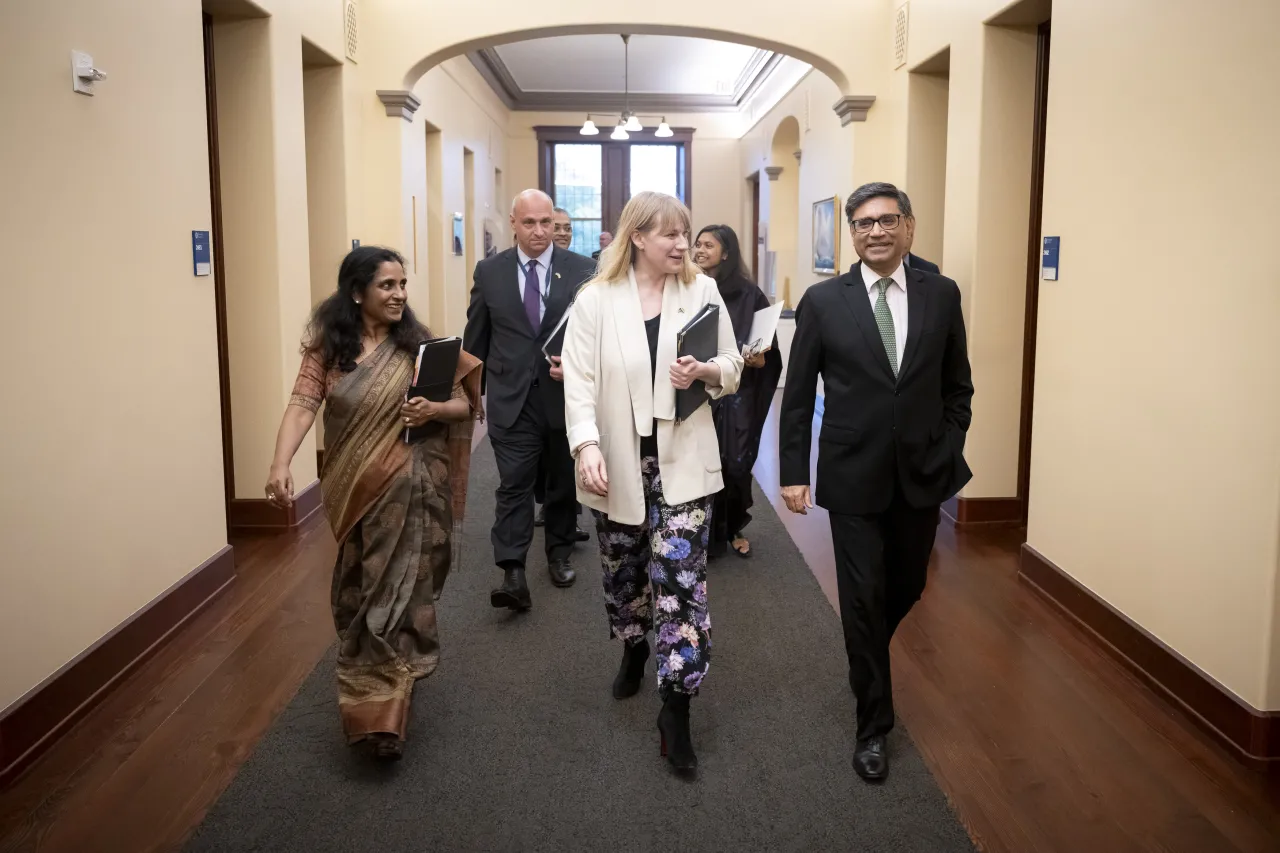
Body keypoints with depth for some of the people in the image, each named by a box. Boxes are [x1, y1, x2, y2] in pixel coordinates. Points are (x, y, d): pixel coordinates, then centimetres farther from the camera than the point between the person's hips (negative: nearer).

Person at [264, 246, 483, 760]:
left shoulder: (417, 344, -3)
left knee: (395, 594, 1)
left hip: (408, 489, -2)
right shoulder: (327, 346, -3)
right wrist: (280, 464, -28)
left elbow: (464, 405, 0)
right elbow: (303, 404, -14)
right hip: (353, 490, 2)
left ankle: (382, 712, 9)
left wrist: (434, 410, -22)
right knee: (359, 593, 18)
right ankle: (376, 699, 42)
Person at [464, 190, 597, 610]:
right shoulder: (489, 271, 2)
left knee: (563, 483, 15)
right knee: (514, 485, -6)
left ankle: (559, 555, 34)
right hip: (511, 397, 0)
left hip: (566, 394, 1)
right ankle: (513, 575, -7)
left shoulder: (581, 269, -2)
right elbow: (476, 338, 8)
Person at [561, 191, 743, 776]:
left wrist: (704, 371, -17)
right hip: (620, 463, 1)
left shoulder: (702, 291, 0)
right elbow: (579, 382, -11)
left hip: (682, 461, 0)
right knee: (622, 570, 18)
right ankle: (634, 650, 48)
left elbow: (733, 368, 6)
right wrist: (587, 446, -25)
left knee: (682, 579, -7)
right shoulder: (596, 299, -5)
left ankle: (675, 711, 3)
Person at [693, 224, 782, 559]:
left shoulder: (748, 294, -3)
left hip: (736, 394, -2)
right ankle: (704, 532, 16)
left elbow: (766, 348, -1)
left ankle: (734, 528, 23)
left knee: (735, 463, 1)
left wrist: (758, 359, -19)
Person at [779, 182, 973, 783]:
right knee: (864, 599, 3)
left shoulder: (941, 294, 2)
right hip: (853, 476, -2)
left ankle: (866, 658, 49)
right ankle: (874, 725, 20)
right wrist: (794, 472, -4)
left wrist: (950, 450, 0)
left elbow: (957, 385, 9)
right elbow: (797, 394, -1)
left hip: (922, 473, 3)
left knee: (906, 588, 17)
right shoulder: (823, 301, -5)